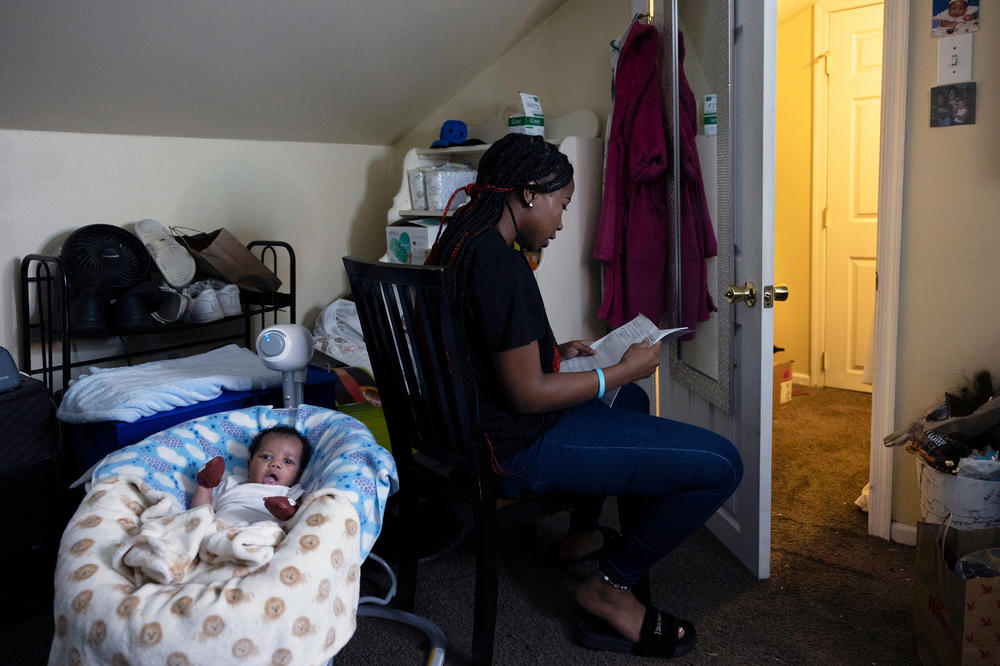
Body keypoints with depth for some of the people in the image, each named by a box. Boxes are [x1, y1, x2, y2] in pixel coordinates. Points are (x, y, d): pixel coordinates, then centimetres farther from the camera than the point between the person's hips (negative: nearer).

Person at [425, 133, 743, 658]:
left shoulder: (460, 241, 7)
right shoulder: (497, 262, -24)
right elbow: (528, 394, -23)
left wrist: (557, 353, 15)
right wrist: (626, 369, -12)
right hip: (521, 445, -11)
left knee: (631, 397, 35)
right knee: (721, 464, -12)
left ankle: (582, 533, 38)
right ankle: (610, 586, 4)